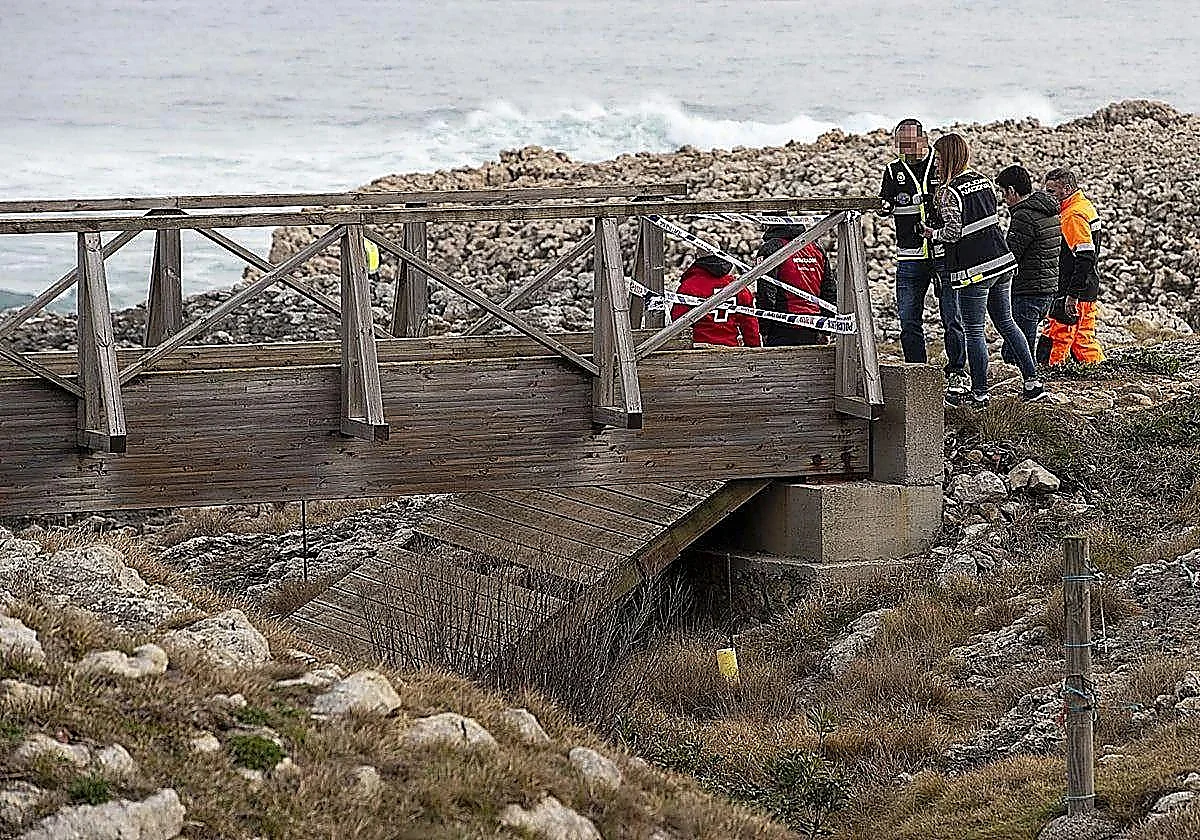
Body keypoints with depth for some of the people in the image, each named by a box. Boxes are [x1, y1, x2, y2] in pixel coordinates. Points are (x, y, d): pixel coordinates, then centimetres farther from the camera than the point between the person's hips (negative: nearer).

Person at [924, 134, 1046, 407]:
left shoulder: (950, 192, -14)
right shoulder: (983, 181, 9)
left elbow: (953, 232, -19)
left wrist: (933, 233, 0)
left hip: (973, 270, -8)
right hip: (1002, 262, 8)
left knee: (974, 332, 2)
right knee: (1005, 323, 17)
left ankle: (979, 393, 7)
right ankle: (1032, 382, 16)